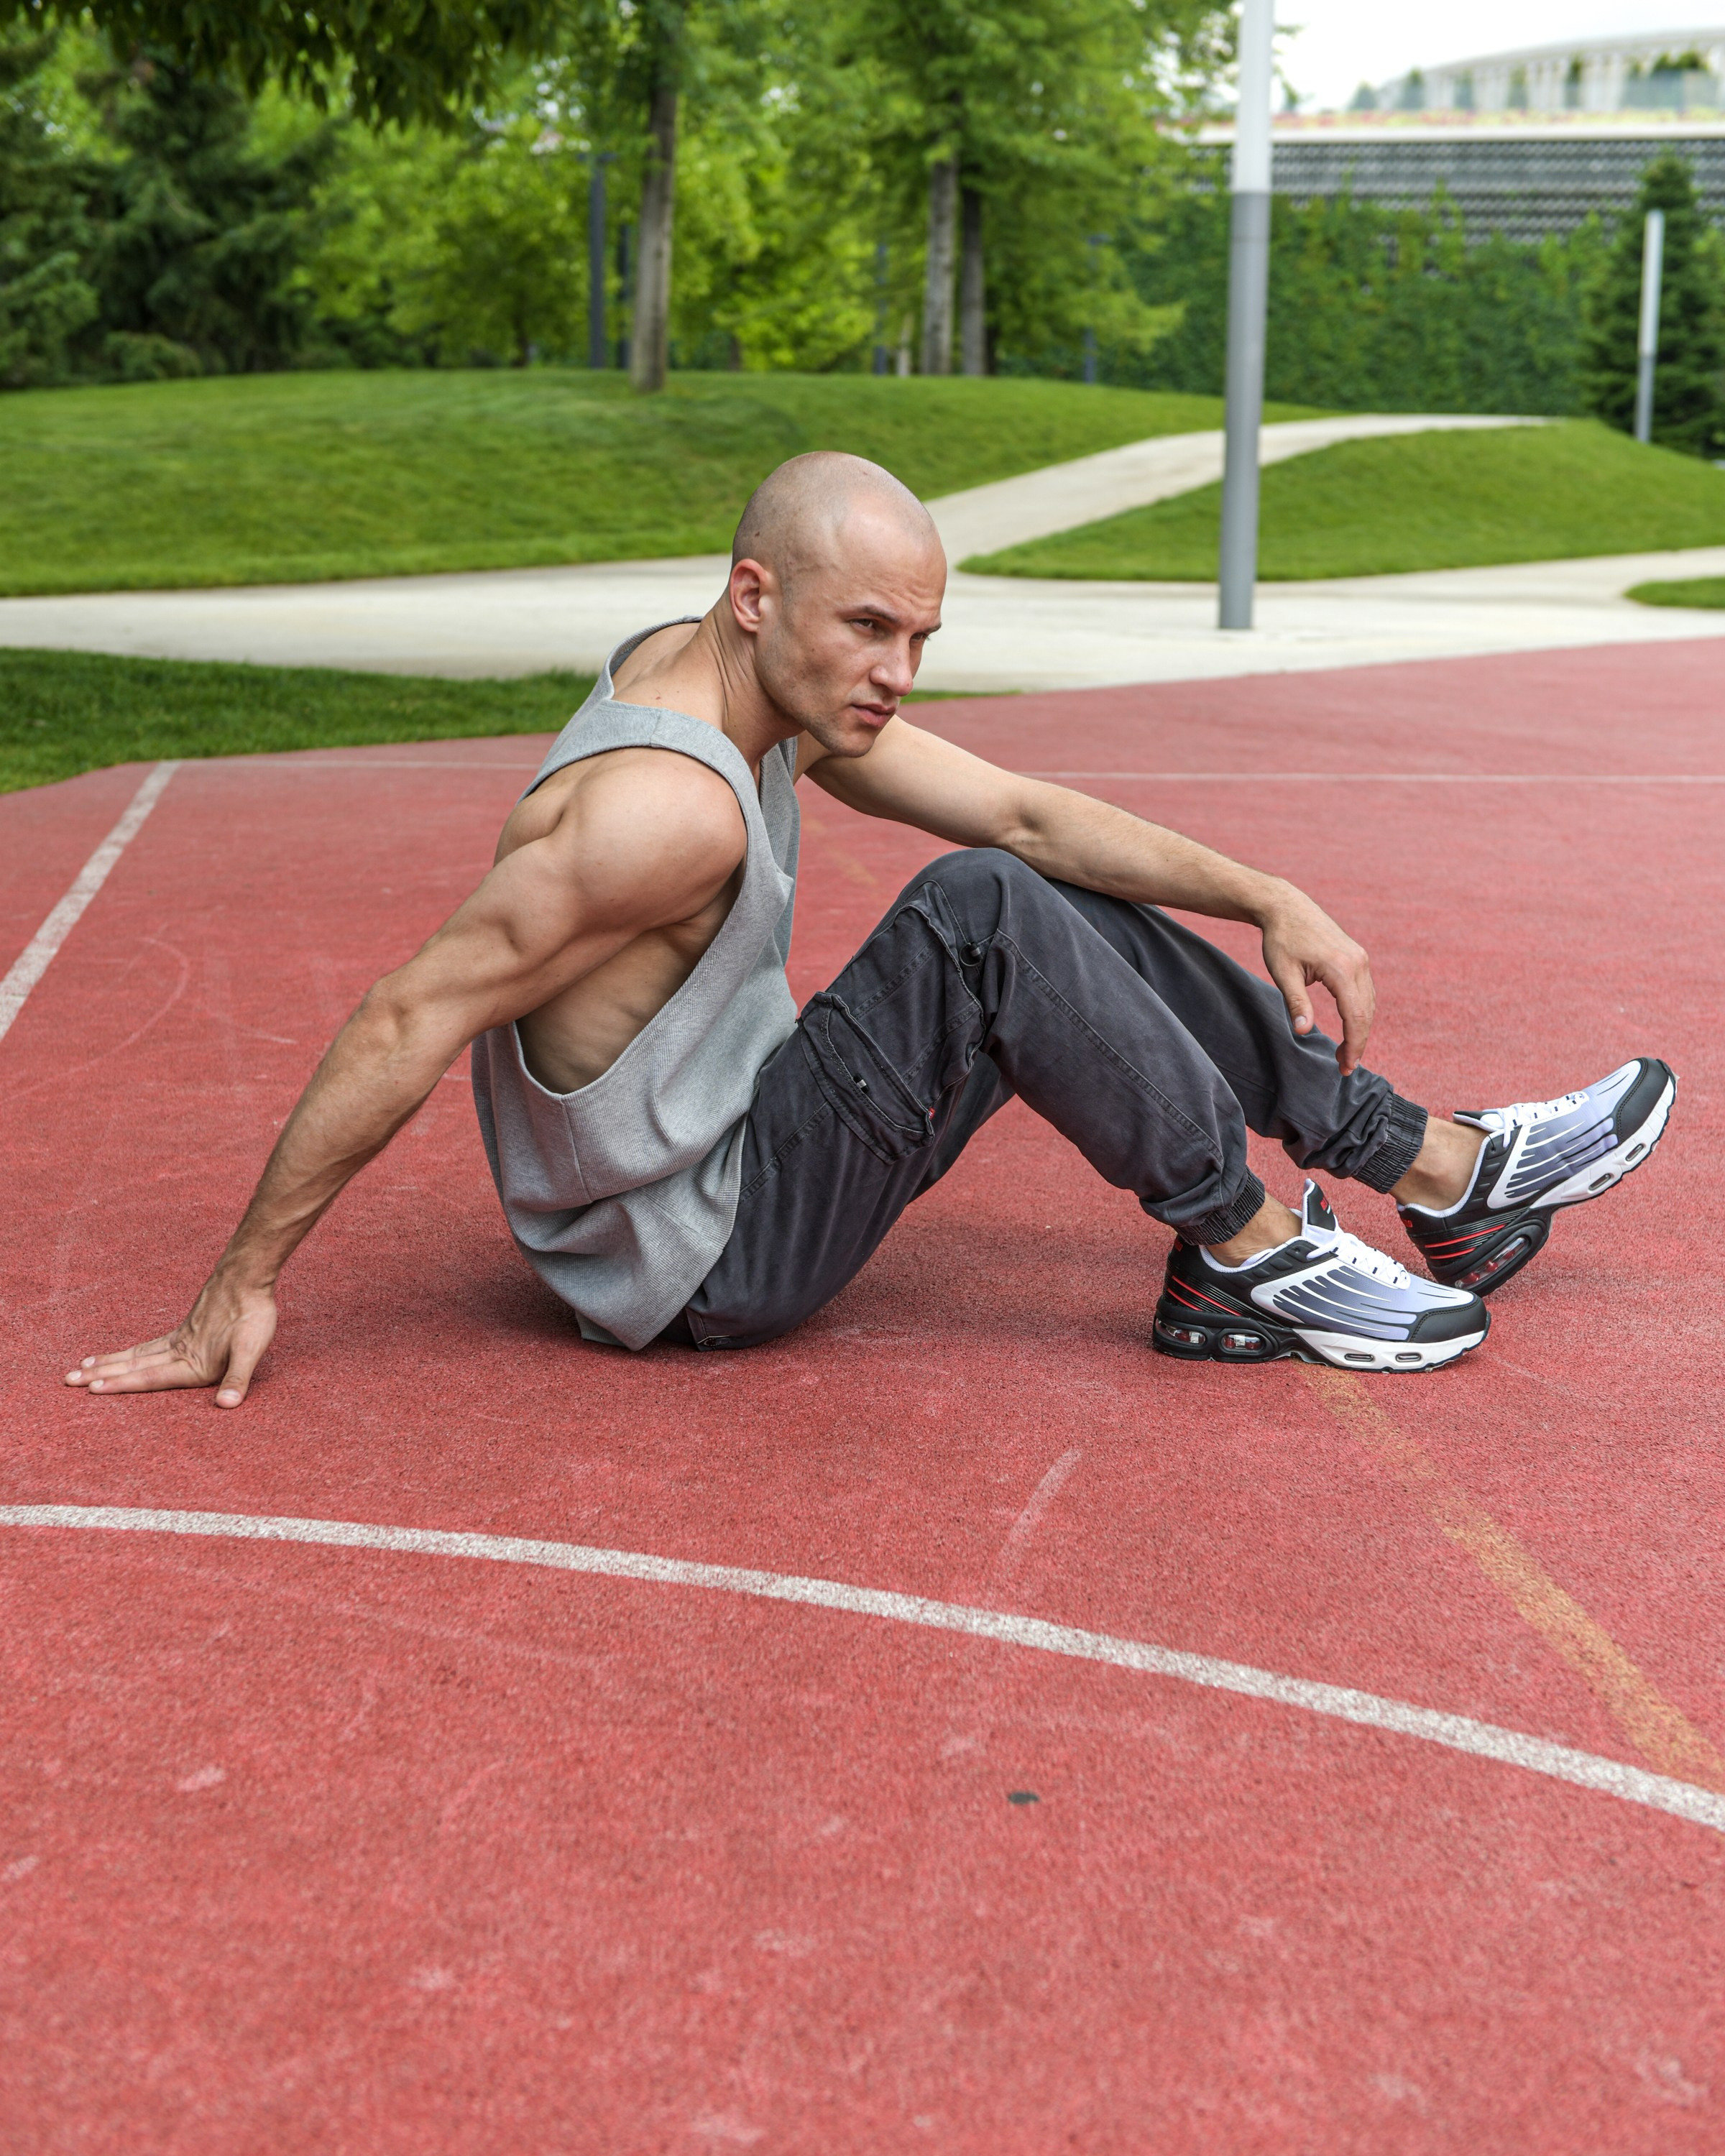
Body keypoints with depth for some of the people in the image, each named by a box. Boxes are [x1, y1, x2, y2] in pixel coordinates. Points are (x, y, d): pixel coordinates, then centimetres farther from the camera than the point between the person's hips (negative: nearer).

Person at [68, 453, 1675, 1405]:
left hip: (734, 1147, 10)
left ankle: (1444, 1174, 12)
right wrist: (238, 1293, -23)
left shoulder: (779, 685, 0)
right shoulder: (668, 808, -29)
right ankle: (1247, 1256, -11)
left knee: (1075, 912, 8)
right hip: (695, 1264, -10)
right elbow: (410, 1023, -28)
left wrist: (1264, 900, 2)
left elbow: (1024, 812, 7)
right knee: (986, 919, -24)